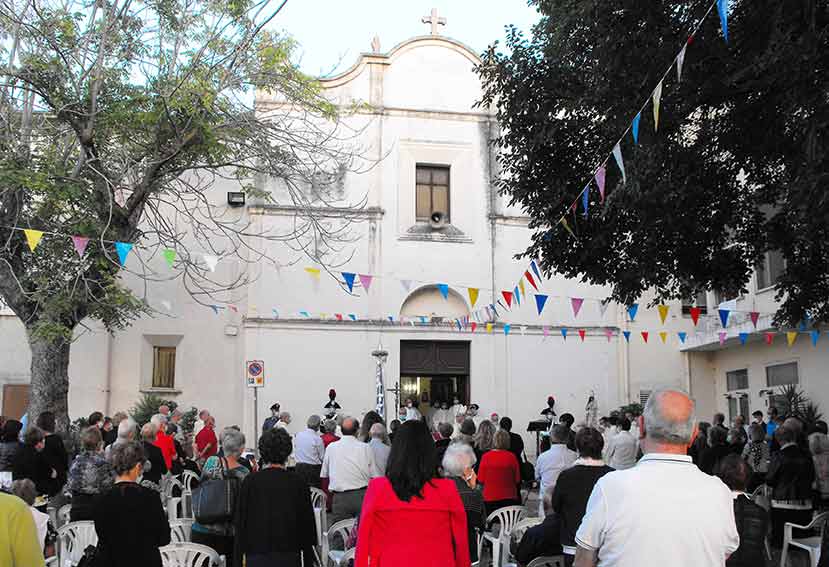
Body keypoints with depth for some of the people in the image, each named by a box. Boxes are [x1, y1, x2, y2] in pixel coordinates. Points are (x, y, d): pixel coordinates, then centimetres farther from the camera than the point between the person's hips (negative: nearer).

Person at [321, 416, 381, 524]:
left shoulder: (331, 448, 5)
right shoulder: (366, 448, 0)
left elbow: (324, 476, 14)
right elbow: (375, 476, 1)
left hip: (340, 498, 1)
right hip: (362, 495, -1)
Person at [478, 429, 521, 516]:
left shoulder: (486, 457, -7)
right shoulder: (511, 457, -8)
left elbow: (480, 480, -2)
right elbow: (517, 480, -2)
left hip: (489, 498, 0)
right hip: (509, 498, 0)